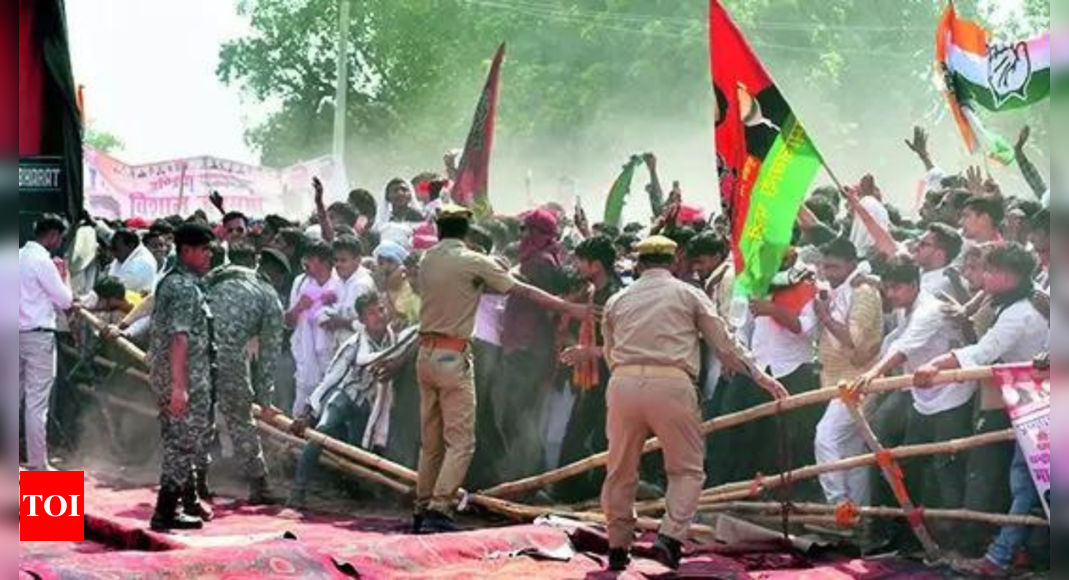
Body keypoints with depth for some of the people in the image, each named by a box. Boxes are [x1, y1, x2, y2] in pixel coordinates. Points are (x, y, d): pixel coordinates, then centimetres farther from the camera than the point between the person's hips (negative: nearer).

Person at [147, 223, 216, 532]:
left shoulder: (170, 282, 16)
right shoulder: (186, 287, -15)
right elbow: (179, 337, -22)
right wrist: (179, 386, -26)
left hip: (166, 376, 10)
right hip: (188, 380, -10)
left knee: (175, 444, 15)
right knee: (183, 446, -4)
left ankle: (168, 508, 21)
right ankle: (165, 514, -2)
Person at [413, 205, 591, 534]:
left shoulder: (427, 261, 9)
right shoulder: (473, 262, -8)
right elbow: (524, 292, -6)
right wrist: (569, 309, -1)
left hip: (426, 354, 7)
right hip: (453, 357, -7)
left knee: (431, 440, 14)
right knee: (460, 441, -5)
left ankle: (423, 510, 17)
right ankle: (438, 510, -14)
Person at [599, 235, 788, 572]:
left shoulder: (616, 301, 20)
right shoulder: (689, 295, 13)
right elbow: (724, 345, 10)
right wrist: (760, 375, 17)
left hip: (623, 382, 3)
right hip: (671, 384, -3)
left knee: (621, 471, 15)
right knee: (687, 468, 9)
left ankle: (617, 547, 21)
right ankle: (671, 537, -8)